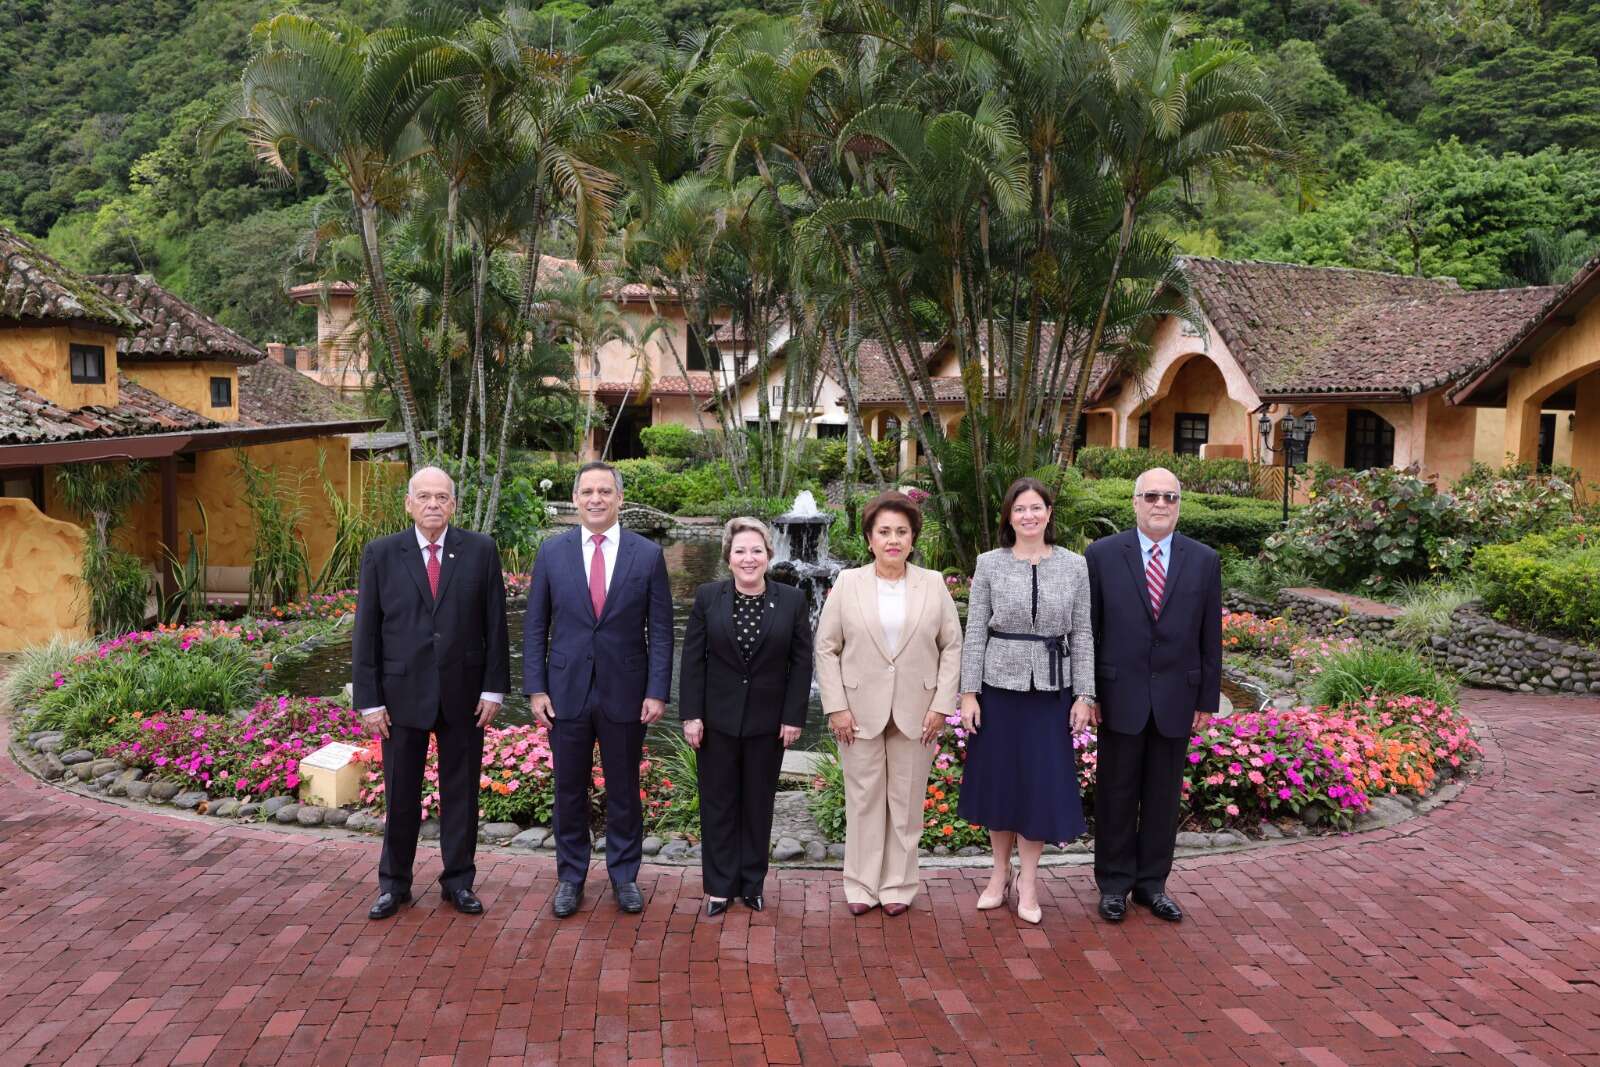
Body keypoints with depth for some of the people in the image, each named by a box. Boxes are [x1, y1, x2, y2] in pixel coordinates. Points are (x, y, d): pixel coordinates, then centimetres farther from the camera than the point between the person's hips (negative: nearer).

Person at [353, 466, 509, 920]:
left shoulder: (480, 550, -1)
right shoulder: (381, 554, -1)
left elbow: (495, 624, 0)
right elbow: (365, 632, -1)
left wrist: (494, 687, -4)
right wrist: (369, 699, -5)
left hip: (463, 694, 0)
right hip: (402, 693, 0)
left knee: (461, 792, 10)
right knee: (400, 794, 11)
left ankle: (458, 881, 25)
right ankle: (394, 884, 26)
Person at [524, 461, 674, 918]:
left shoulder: (648, 554, -2)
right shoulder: (552, 551, 1)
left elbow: (660, 630, -2)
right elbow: (535, 626, 3)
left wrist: (657, 691, -7)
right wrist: (535, 688, -2)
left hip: (625, 692, -1)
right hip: (567, 691, 1)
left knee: (624, 791, 11)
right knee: (569, 790, 11)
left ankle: (624, 875, 28)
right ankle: (570, 876, 27)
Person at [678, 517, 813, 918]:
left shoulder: (792, 600, -2)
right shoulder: (707, 598, -3)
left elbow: (801, 663, -1)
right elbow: (693, 660, -2)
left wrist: (794, 717, -5)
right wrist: (691, 715, -6)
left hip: (768, 722, 0)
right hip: (717, 720, 0)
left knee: (759, 803, 12)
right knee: (718, 803, 8)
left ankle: (752, 883, 26)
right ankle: (720, 886, 21)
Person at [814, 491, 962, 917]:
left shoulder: (933, 584, 3)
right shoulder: (847, 583, 1)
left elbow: (952, 646, 4)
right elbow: (826, 647, 0)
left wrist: (941, 705, -4)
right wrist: (836, 707, -6)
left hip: (916, 714, 1)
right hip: (861, 712, 0)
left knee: (907, 799, 8)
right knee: (863, 799, 7)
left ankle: (899, 885, 21)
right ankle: (862, 885, 19)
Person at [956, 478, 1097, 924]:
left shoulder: (1075, 566, 1)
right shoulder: (989, 565, -1)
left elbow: (1082, 635, 3)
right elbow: (974, 633, -1)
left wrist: (1084, 695, -1)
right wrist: (969, 693, -5)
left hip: (1050, 691, 0)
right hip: (999, 686, 0)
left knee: (1041, 782, 5)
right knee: (998, 778, 10)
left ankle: (1028, 881, 21)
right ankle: (1000, 874, 28)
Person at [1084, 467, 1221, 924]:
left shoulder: (1205, 561, 2)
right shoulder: (1102, 555, -3)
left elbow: (1210, 637, 5)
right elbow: (1088, 629, -1)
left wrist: (1207, 699, 4)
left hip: (1176, 699, 2)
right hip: (1120, 695, -1)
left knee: (1163, 796, 11)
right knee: (1117, 793, 9)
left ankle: (1152, 883, 26)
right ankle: (1114, 883, 23)